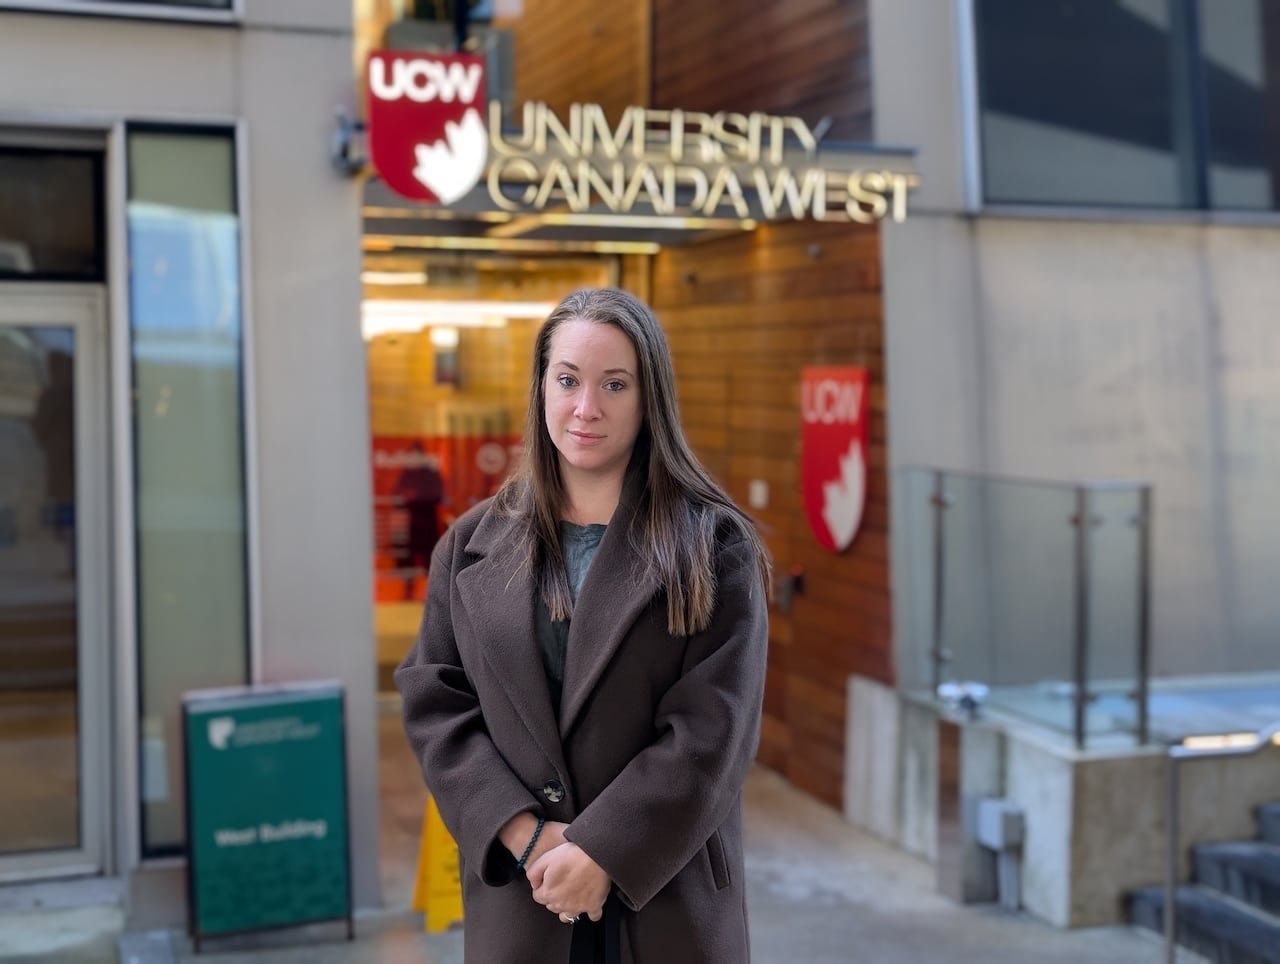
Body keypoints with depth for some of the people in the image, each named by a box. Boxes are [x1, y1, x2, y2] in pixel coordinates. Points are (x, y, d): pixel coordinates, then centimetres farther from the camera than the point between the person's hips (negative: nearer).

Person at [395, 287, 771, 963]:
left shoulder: (713, 548, -3)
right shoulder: (472, 546, 5)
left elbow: (713, 729, -10)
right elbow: (433, 702, 1)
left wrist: (603, 852, -15)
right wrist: (526, 834, -11)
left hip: (667, 895, -2)